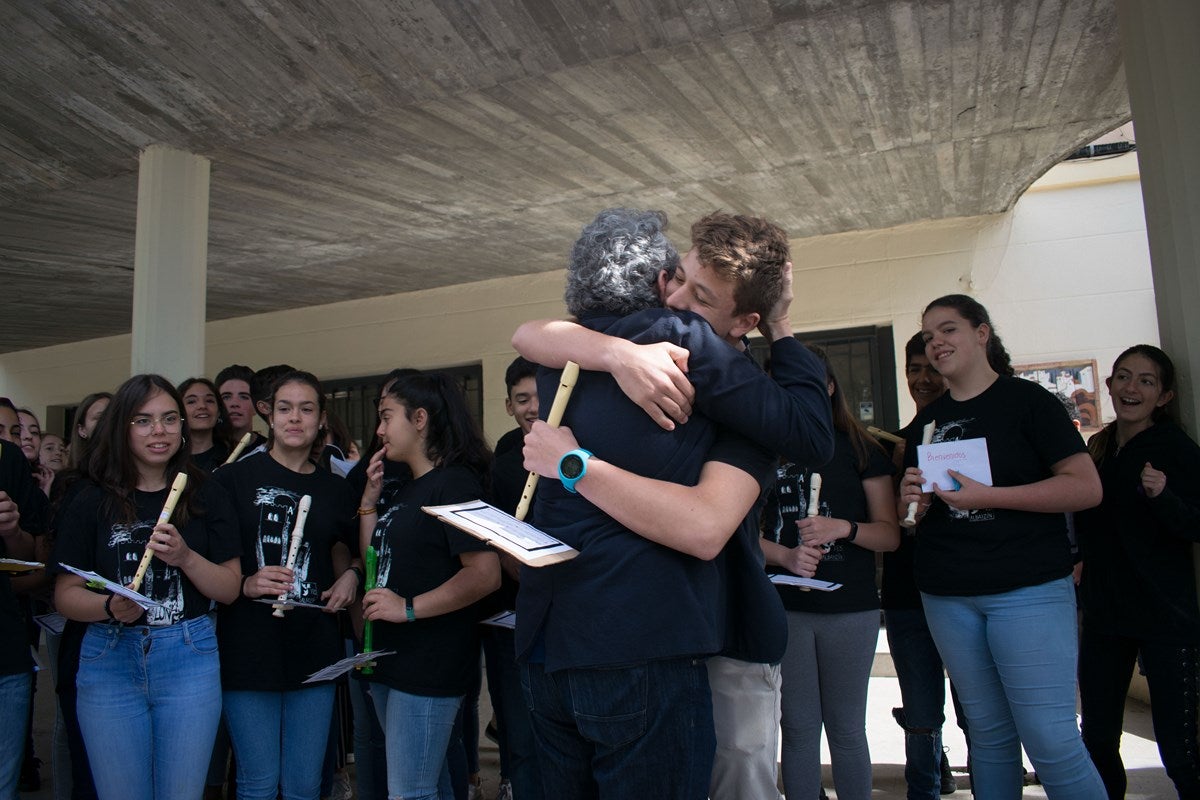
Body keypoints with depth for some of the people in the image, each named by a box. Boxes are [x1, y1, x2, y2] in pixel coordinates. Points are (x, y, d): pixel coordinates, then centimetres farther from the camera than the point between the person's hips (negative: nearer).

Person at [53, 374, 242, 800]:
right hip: (109, 660, 0)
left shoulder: (206, 497, 2)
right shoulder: (92, 501, 1)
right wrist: (112, 607, -19)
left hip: (189, 657, 0)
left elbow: (229, 589, 1)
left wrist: (185, 557, -16)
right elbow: (65, 594, 1)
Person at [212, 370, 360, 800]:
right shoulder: (235, 478, -3)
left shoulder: (336, 489, 9)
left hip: (314, 652, 4)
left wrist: (351, 575, 2)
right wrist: (244, 584, -18)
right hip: (249, 650, -3)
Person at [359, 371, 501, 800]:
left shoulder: (455, 483, -14)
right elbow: (376, 563, 15)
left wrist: (410, 608, -21)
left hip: (429, 668, -9)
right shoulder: (406, 490, 15)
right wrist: (371, 499, 7)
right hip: (390, 661, 9)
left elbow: (486, 575, -24)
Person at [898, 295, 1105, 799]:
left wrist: (987, 496, -18)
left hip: (1028, 589, -5)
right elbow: (916, 511, 21)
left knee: (1051, 741, -6)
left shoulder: (1026, 400, -3)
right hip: (947, 595, 5)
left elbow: (1087, 487, -10)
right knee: (989, 736, 13)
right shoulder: (927, 421, 13)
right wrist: (912, 499, -3)